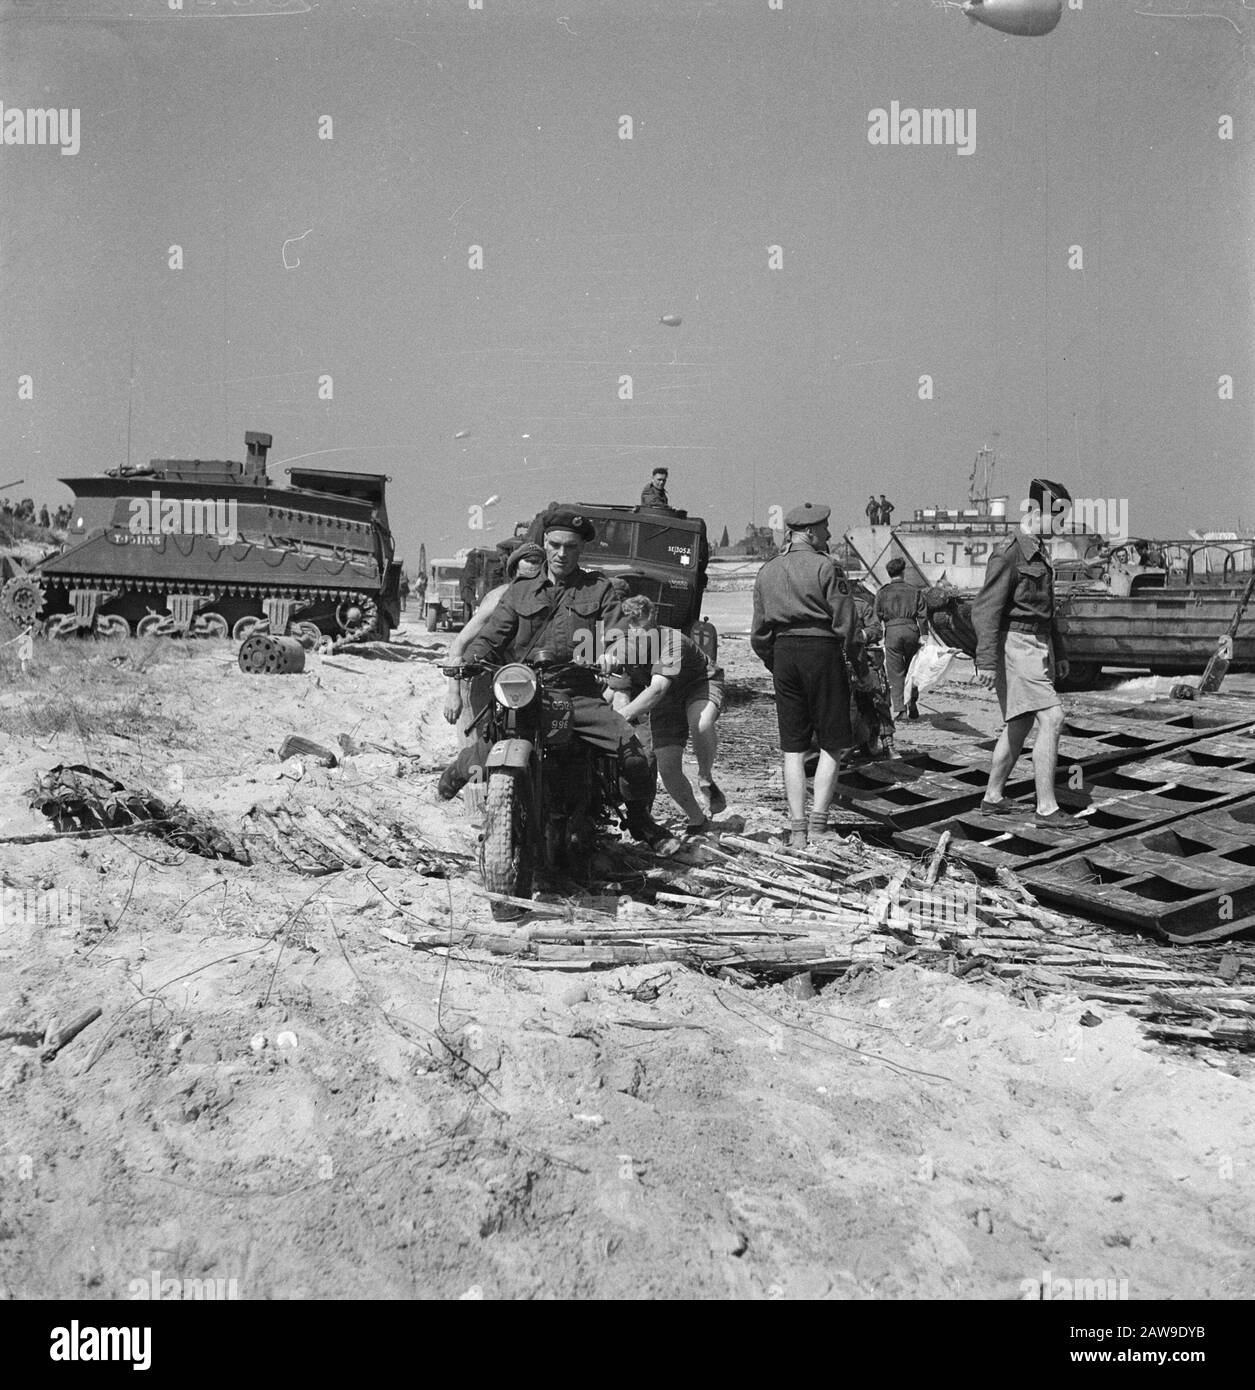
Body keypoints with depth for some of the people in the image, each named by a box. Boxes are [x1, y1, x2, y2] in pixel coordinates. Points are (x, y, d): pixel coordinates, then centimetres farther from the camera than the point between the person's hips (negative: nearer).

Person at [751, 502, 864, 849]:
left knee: (793, 747, 9)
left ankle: (797, 831, 6)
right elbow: (846, 622, -10)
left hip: (783, 652, 5)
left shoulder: (767, 572, 9)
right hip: (822, 651, -5)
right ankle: (818, 823, -3)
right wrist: (859, 661, 1)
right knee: (832, 744, 5)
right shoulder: (825, 567, -9)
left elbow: (760, 631, 12)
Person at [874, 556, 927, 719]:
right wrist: (924, 635, 1)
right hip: (911, 629, 1)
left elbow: (878, 615, 6)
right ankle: (913, 709, 13)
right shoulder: (915, 591, 11)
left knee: (895, 674, 1)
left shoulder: (883, 592, 9)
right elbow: (922, 615, 3)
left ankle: (899, 710, -7)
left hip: (892, 631, -1)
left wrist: (879, 636, 14)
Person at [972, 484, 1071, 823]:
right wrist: (986, 661, -25)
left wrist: (1060, 653, 24)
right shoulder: (1008, 557, -15)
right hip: (1016, 646, -10)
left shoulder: (1039, 556, 16)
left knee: (1020, 725, 14)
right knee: (1052, 718, -15)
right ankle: (1047, 807, -14)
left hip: (1039, 646, 10)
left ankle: (993, 797, 25)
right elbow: (986, 609, -19)